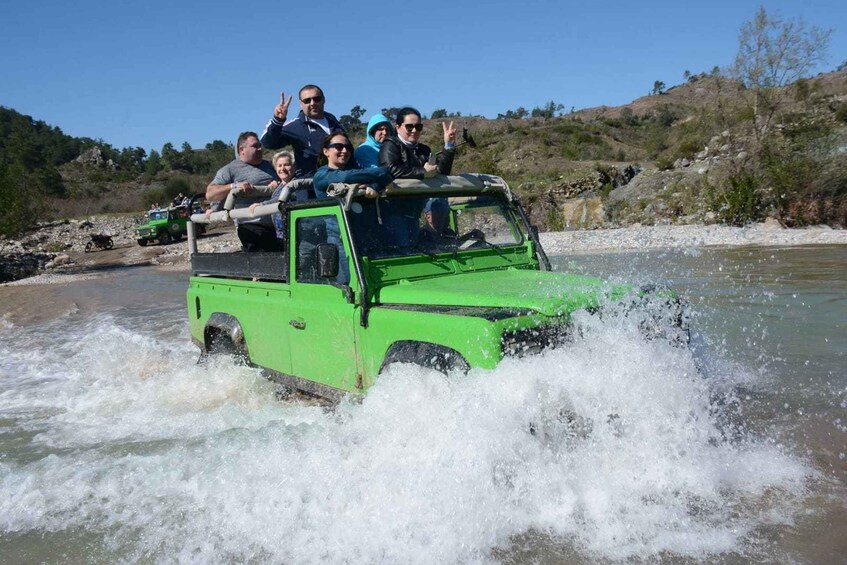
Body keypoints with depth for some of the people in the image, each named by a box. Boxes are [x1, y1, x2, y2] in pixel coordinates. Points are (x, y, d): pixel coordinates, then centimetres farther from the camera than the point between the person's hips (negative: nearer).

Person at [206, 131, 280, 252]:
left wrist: (277, 185, 1)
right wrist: (234, 186, -23)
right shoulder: (230, 169, 0)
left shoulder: (267, 165, 20)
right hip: (252, 227, -7)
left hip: (277, 224, 7)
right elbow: (209, 194, -7)